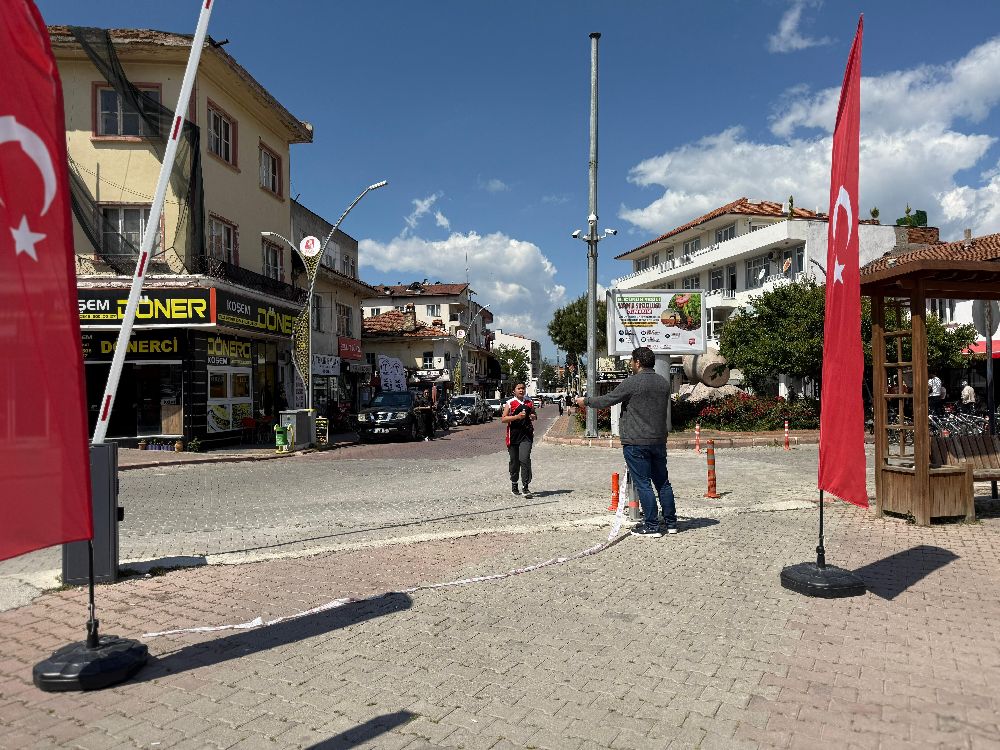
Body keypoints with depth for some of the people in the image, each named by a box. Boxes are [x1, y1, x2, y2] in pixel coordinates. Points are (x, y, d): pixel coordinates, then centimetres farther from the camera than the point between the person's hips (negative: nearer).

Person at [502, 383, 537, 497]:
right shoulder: (510, 403, 2)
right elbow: (503, 419, -5)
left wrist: (533, 417, 0)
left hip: (526, 435, 1)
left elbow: (535, 415, 25)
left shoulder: (529, 402, 12)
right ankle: (514, 484, 28)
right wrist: (517, 416, -17)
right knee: (514, 461, 10)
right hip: (513, 435, -1)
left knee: (525, 459, -13)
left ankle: (525, 487, -12)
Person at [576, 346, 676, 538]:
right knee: (662, 482, 14)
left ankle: (651, 526, 1)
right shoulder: (664, 383, 9)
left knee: (643, 483, -1)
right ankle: (671, 522, 21)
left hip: (636, 442, -7)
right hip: (659, 440, 7)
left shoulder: (631, 383, -11)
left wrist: (586, 401, 10)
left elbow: (606, 401, -7)